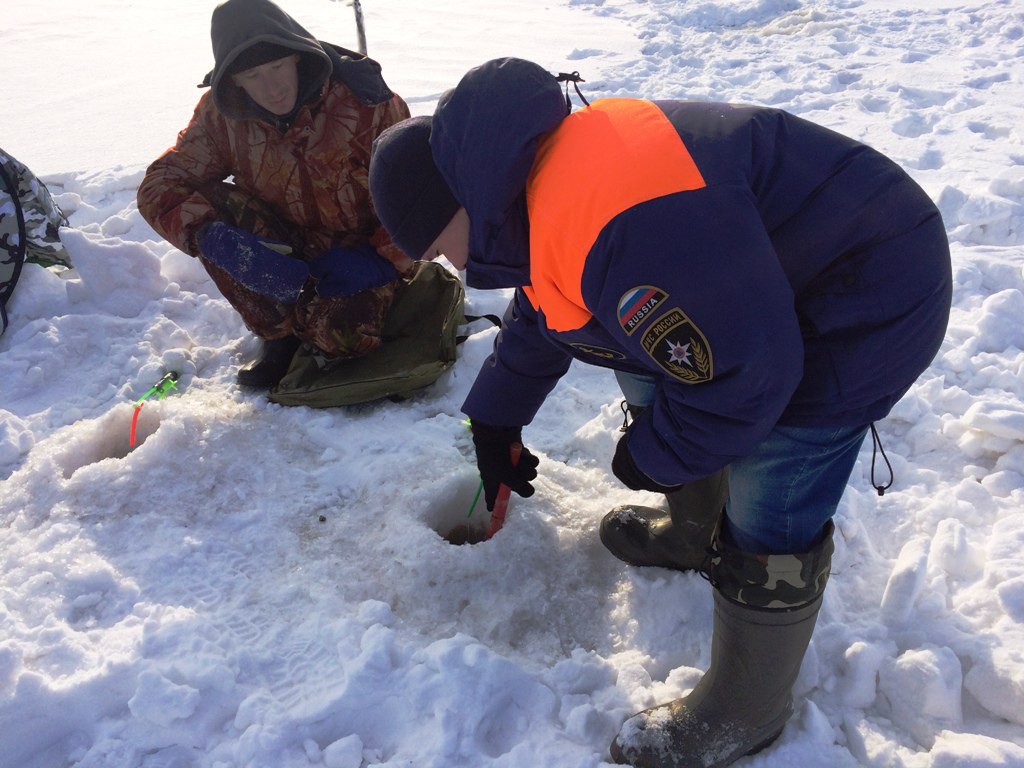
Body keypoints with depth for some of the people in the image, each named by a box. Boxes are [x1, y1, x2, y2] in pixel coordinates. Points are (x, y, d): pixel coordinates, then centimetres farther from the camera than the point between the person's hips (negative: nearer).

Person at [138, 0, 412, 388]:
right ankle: (279, 331, -6)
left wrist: (381, 261, -28)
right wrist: (215, 239, -34)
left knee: (339, 333, -33)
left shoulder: (365, 102, -19)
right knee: (207, 209, -22)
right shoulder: (222, 112, -10)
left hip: (363, 252, -4)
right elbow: (160, 184, -14)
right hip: (289, 250, 4)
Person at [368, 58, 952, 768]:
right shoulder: (542, 180, 2)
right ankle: (695, 534, 42)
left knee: (764, 527, -8)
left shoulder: (615, 225, -35)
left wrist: (655, 454, -12)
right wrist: (495, 422, 25)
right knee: (646, 380, 21)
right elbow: (539, 314, 18)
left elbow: (744, 372, -31)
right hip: (773, 274, 10)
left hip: (870, 304, -10)